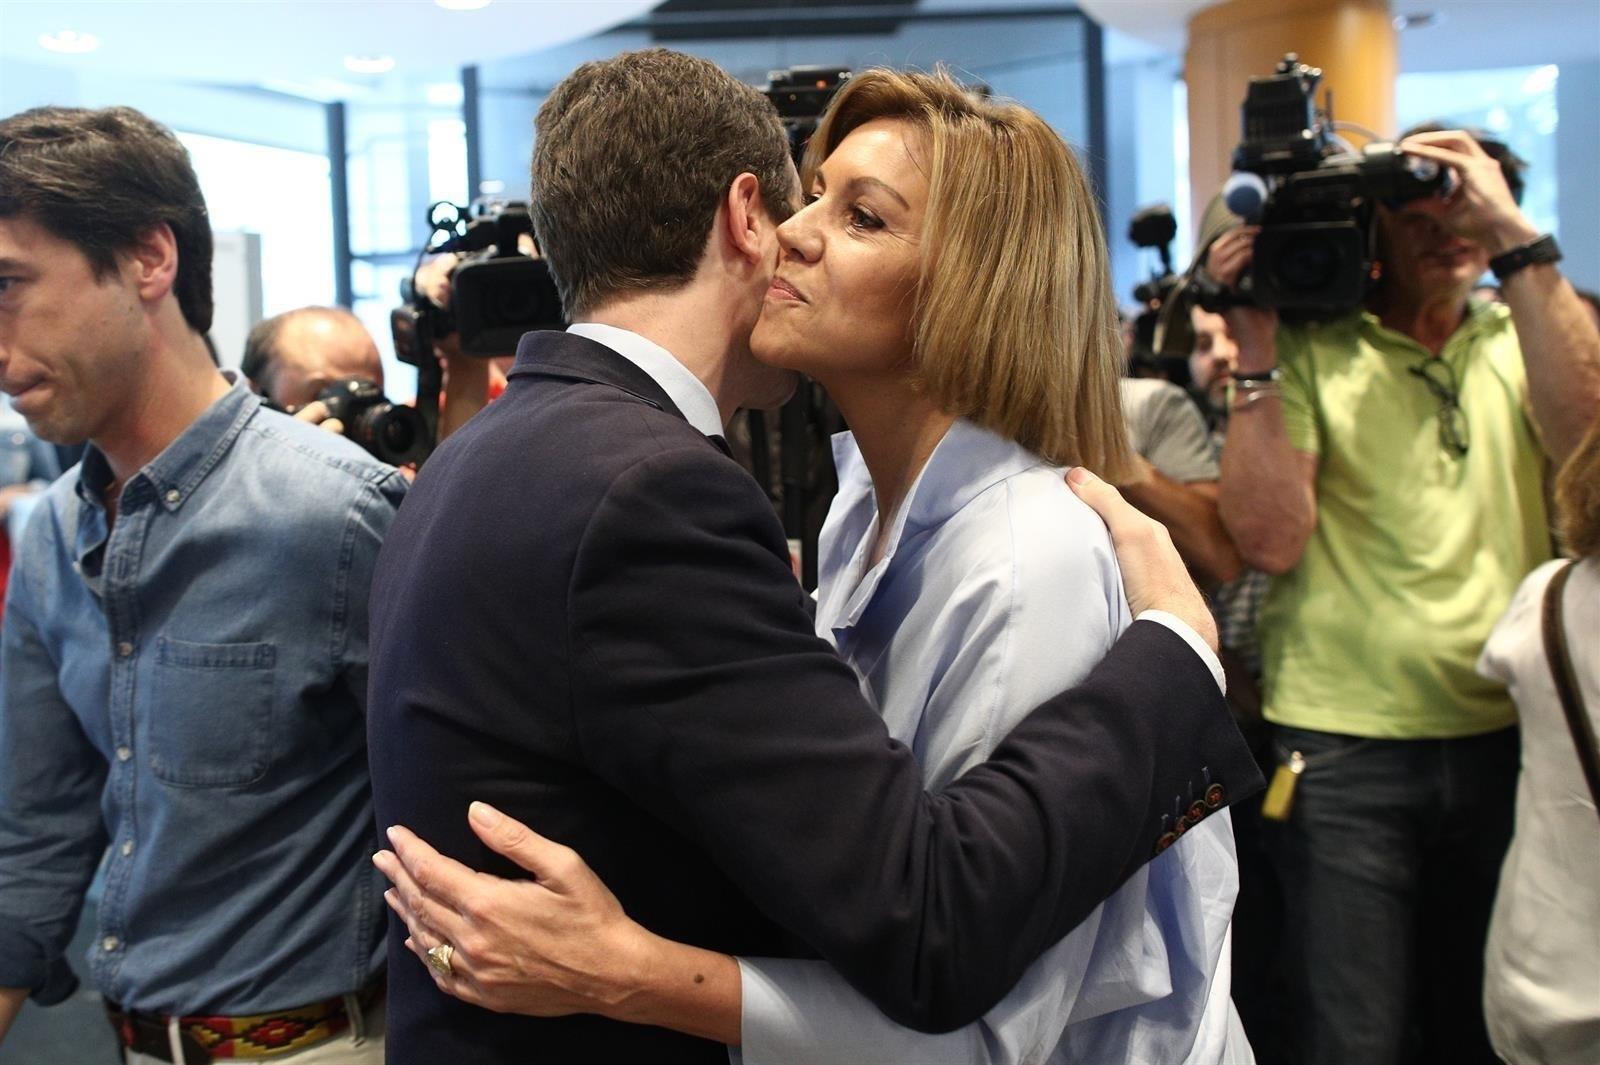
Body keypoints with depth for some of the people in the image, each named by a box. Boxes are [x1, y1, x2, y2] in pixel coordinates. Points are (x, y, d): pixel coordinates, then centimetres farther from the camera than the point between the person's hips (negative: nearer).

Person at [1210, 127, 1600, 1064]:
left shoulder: (1523, 339, 8)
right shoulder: (1312, 350, -2)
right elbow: (1270, 539, -13)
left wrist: (1519, 241, -20)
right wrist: (1256, 347, -15)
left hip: (1505, 735, 3)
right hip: (1346, 747, -3)